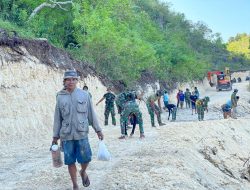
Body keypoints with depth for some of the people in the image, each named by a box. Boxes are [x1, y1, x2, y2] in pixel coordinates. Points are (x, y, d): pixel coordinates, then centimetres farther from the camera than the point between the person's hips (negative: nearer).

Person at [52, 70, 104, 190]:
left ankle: (83, 172, 31)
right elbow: (57, 118, 7)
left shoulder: (84, 95, 1)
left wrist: (98, 129, 6)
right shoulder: (60, 97, 3)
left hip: (81, 133, -1)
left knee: (86, 158, -2)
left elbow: (91, 114, 6)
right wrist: (55, 136, 7)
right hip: (66, 135, 1)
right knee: (70, 161, 5)